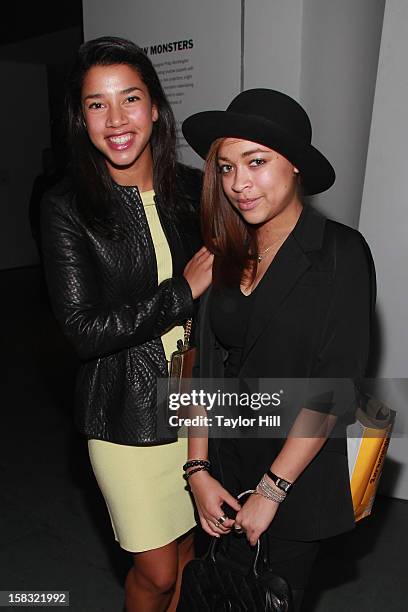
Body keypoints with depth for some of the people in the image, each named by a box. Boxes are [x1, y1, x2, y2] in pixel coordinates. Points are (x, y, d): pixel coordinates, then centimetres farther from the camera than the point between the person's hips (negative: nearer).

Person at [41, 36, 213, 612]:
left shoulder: (194, 189, -1)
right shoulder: (66, 207, -11)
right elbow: (85, 330, -15)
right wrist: (183, 291, -19)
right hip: (128, 413, -3)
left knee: (189, 548, 22)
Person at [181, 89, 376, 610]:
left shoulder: (340, 253, -14)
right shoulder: (227, 253, 0)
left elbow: (336, 388, -17)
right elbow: (206, 367, 0)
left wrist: (271, 489, -15)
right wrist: (199, 469, -5)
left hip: (300, 473, -4)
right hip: (226, 463, 4)